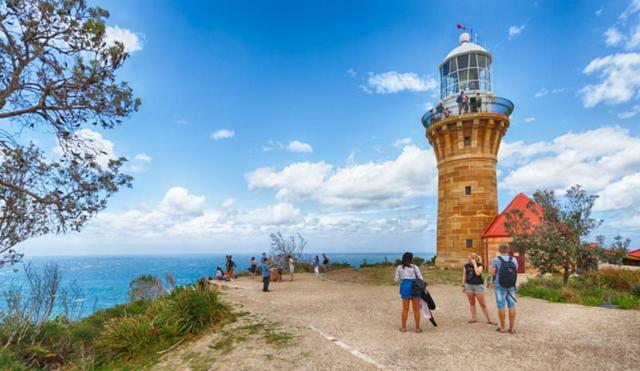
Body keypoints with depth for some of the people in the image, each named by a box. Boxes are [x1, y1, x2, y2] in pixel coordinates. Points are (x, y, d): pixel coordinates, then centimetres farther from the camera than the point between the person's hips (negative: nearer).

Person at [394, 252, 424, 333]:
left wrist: (394, 278, 26)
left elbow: (397, 279, 5)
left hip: (405, 287, 1)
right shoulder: (414, 267, -2)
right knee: (416, 309, 8)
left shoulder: (399, 267, 2)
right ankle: (417, 328, 15)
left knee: (405, 309, 11)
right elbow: (420, 278, -1)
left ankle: (403, 327, 17)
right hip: (414, 288, -1)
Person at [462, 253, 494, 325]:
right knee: (472, 303, 9)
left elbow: (477, 273, -23)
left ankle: (489, 320, 10)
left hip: (478, 285, -3)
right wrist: (463, 285, 7)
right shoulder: (466, 266, 3)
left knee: (483, 304, 1)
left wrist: (474, 264, -18)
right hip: (469, 285, 3)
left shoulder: (479, 265, -5)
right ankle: (474, 318, 18)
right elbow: (464, 276, 8)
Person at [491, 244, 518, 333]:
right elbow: (515, 272, 8)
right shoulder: (514, 260, 2)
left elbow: (492, 273, -12)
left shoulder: (496, 260, -9)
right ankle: (512, 328, 12)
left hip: (500, 286, -3)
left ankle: (502, 328, 10)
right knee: (512, 306, 9)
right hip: (511, 286, 3)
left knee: (501, 306, 3)